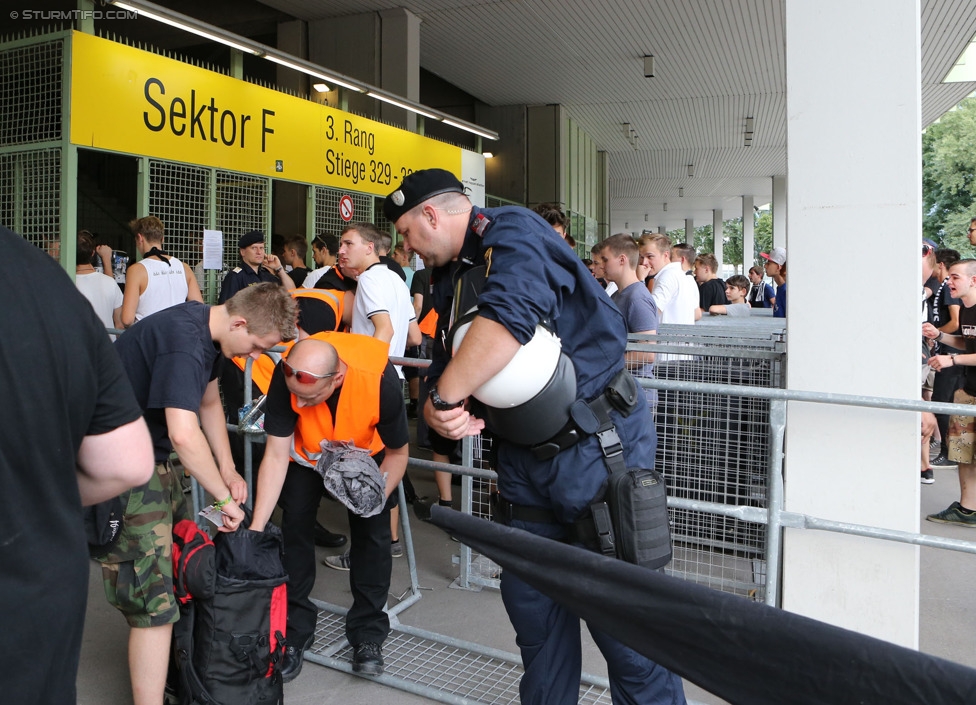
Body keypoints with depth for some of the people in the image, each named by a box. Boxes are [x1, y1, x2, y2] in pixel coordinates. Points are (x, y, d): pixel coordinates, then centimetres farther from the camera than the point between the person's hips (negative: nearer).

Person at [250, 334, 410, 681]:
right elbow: (276, 456, -29)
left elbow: (398, 452, -22)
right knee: (294, 525, -4)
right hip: (306, 449, 1)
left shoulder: (380, 380, -41)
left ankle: (368, 631, 14)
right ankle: (295, 628, 15)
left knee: (372, 531, -5)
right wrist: (255, 528, -32)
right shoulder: (287, 375, -36)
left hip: (367, 448, -1)